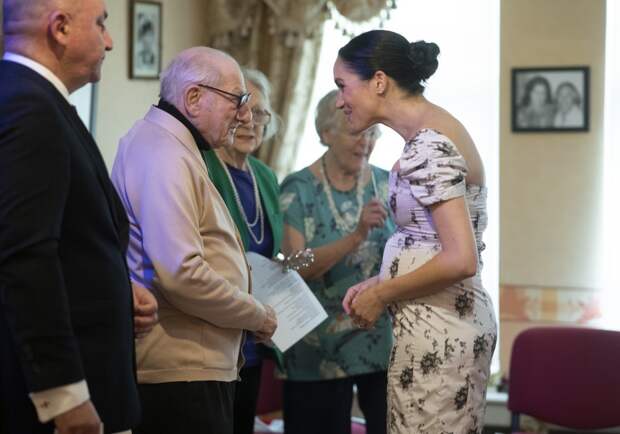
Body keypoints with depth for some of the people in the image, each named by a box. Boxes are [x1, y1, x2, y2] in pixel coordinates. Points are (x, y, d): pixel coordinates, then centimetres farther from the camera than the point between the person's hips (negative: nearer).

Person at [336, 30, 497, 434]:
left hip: (436, 326, -10)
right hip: (460, 315, 10)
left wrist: (380, 296, -11)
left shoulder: (426, 146, -17)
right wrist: (380, 282, 9)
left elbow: (460, 260, -23)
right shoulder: (439, 128, 12)